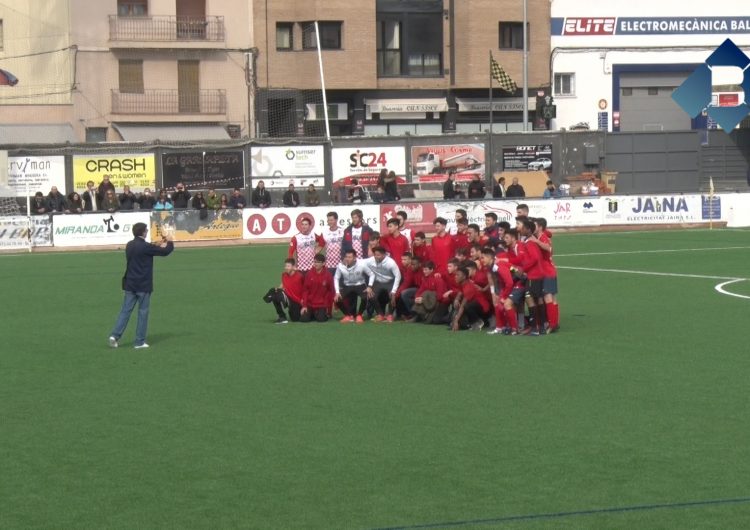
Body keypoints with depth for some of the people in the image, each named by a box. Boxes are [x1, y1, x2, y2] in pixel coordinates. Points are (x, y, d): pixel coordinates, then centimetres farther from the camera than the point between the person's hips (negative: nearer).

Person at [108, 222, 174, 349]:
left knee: (126, 310, 7)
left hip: (130, 285, 6)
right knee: (143, 312, 2)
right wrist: (169, 242, 12)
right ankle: (140, 342, 4)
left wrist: (159, 245, 25)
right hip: (143, 286, -6)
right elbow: (165, 252, -8)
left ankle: (115, 335, -5)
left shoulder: (130, 246, 7)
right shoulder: (145, 246, -15)